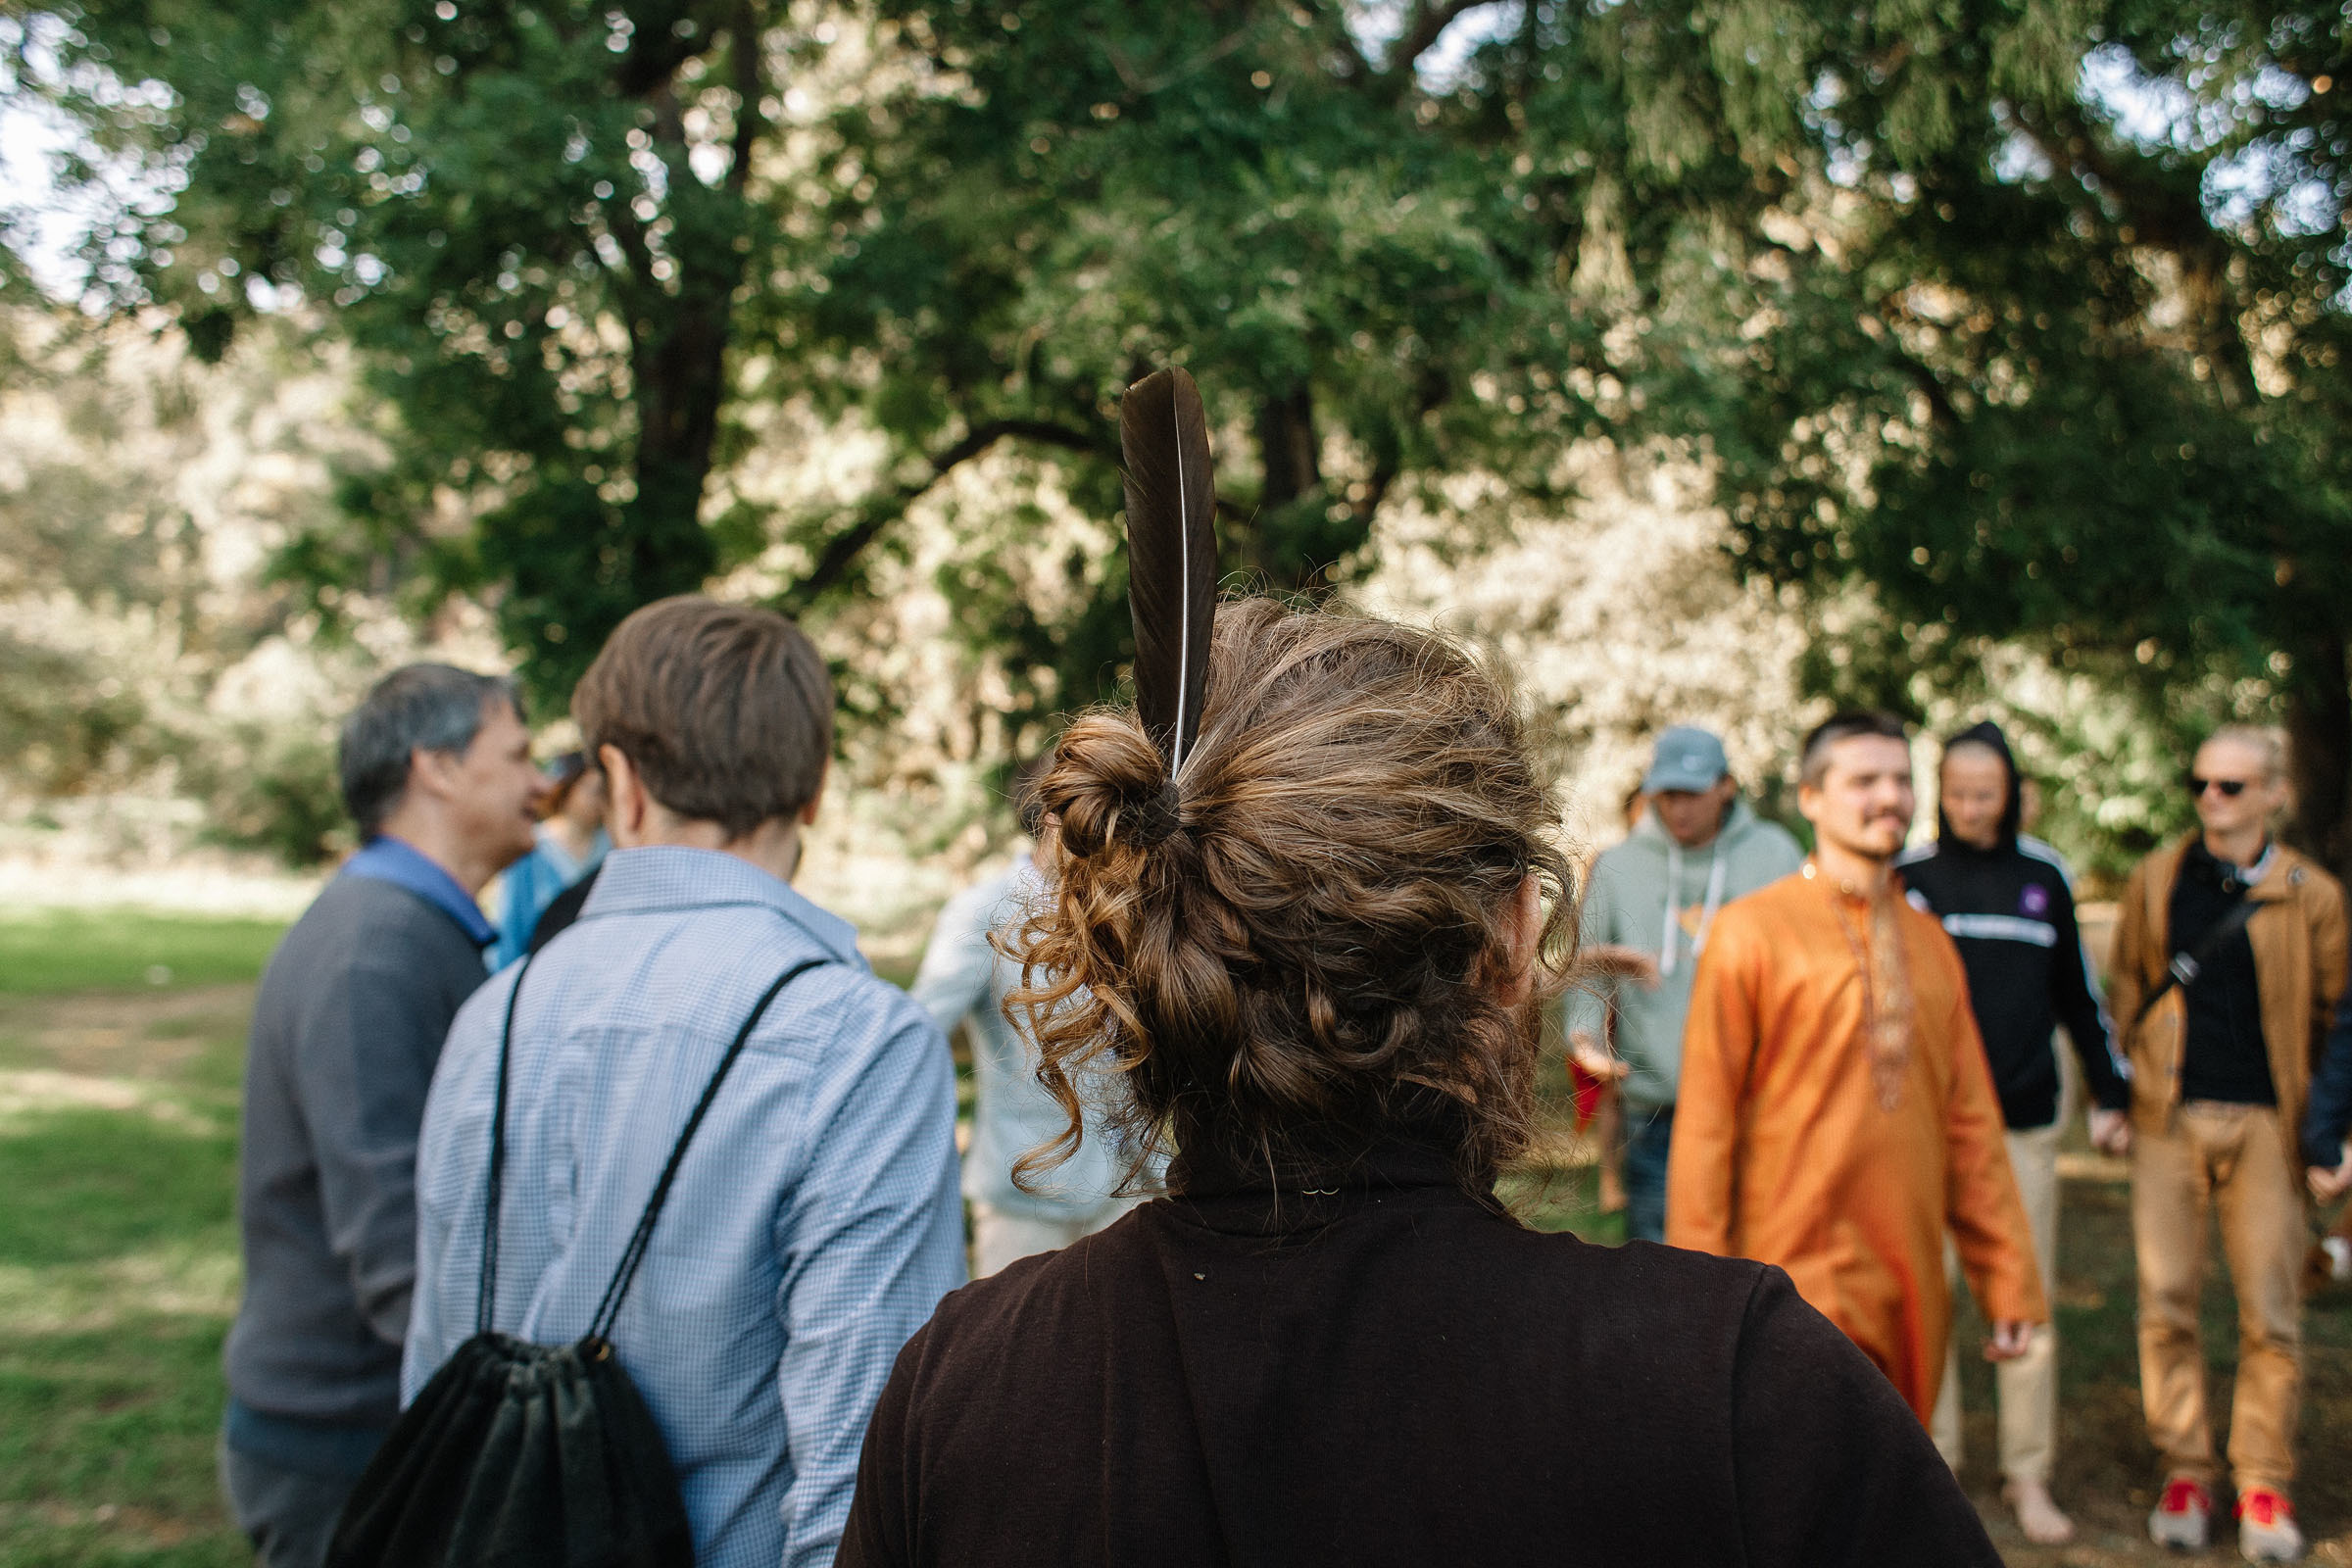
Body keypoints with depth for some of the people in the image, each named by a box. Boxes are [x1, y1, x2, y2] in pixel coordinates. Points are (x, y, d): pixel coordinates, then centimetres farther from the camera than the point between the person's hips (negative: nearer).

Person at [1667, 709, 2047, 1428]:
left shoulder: (1929, 943, 12)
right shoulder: (1751, 931, -6)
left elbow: (1971, 1123, 14)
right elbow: (1705, 1124, -7)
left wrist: (2009, 1278, 11)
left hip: (1912, 1282, 6)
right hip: (1800, 1279, -6)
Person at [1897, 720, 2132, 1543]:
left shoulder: (2044, 876, 6)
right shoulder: (1907, 876, 0)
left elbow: (2078, 991, 14)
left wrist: (2111, 1091, 15)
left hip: (2024, 1121, 2)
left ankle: (2028, 1475, 17)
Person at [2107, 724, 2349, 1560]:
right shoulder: (2155, 880, 6)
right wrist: (2121, 1090, 9)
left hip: (2265, 1122, -1)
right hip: (2168, 1119, 1)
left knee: (2271, 1314, 2)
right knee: (2166, 1303, 3)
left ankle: (2264, 1483, 15)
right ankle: (2184, 1473, 15)